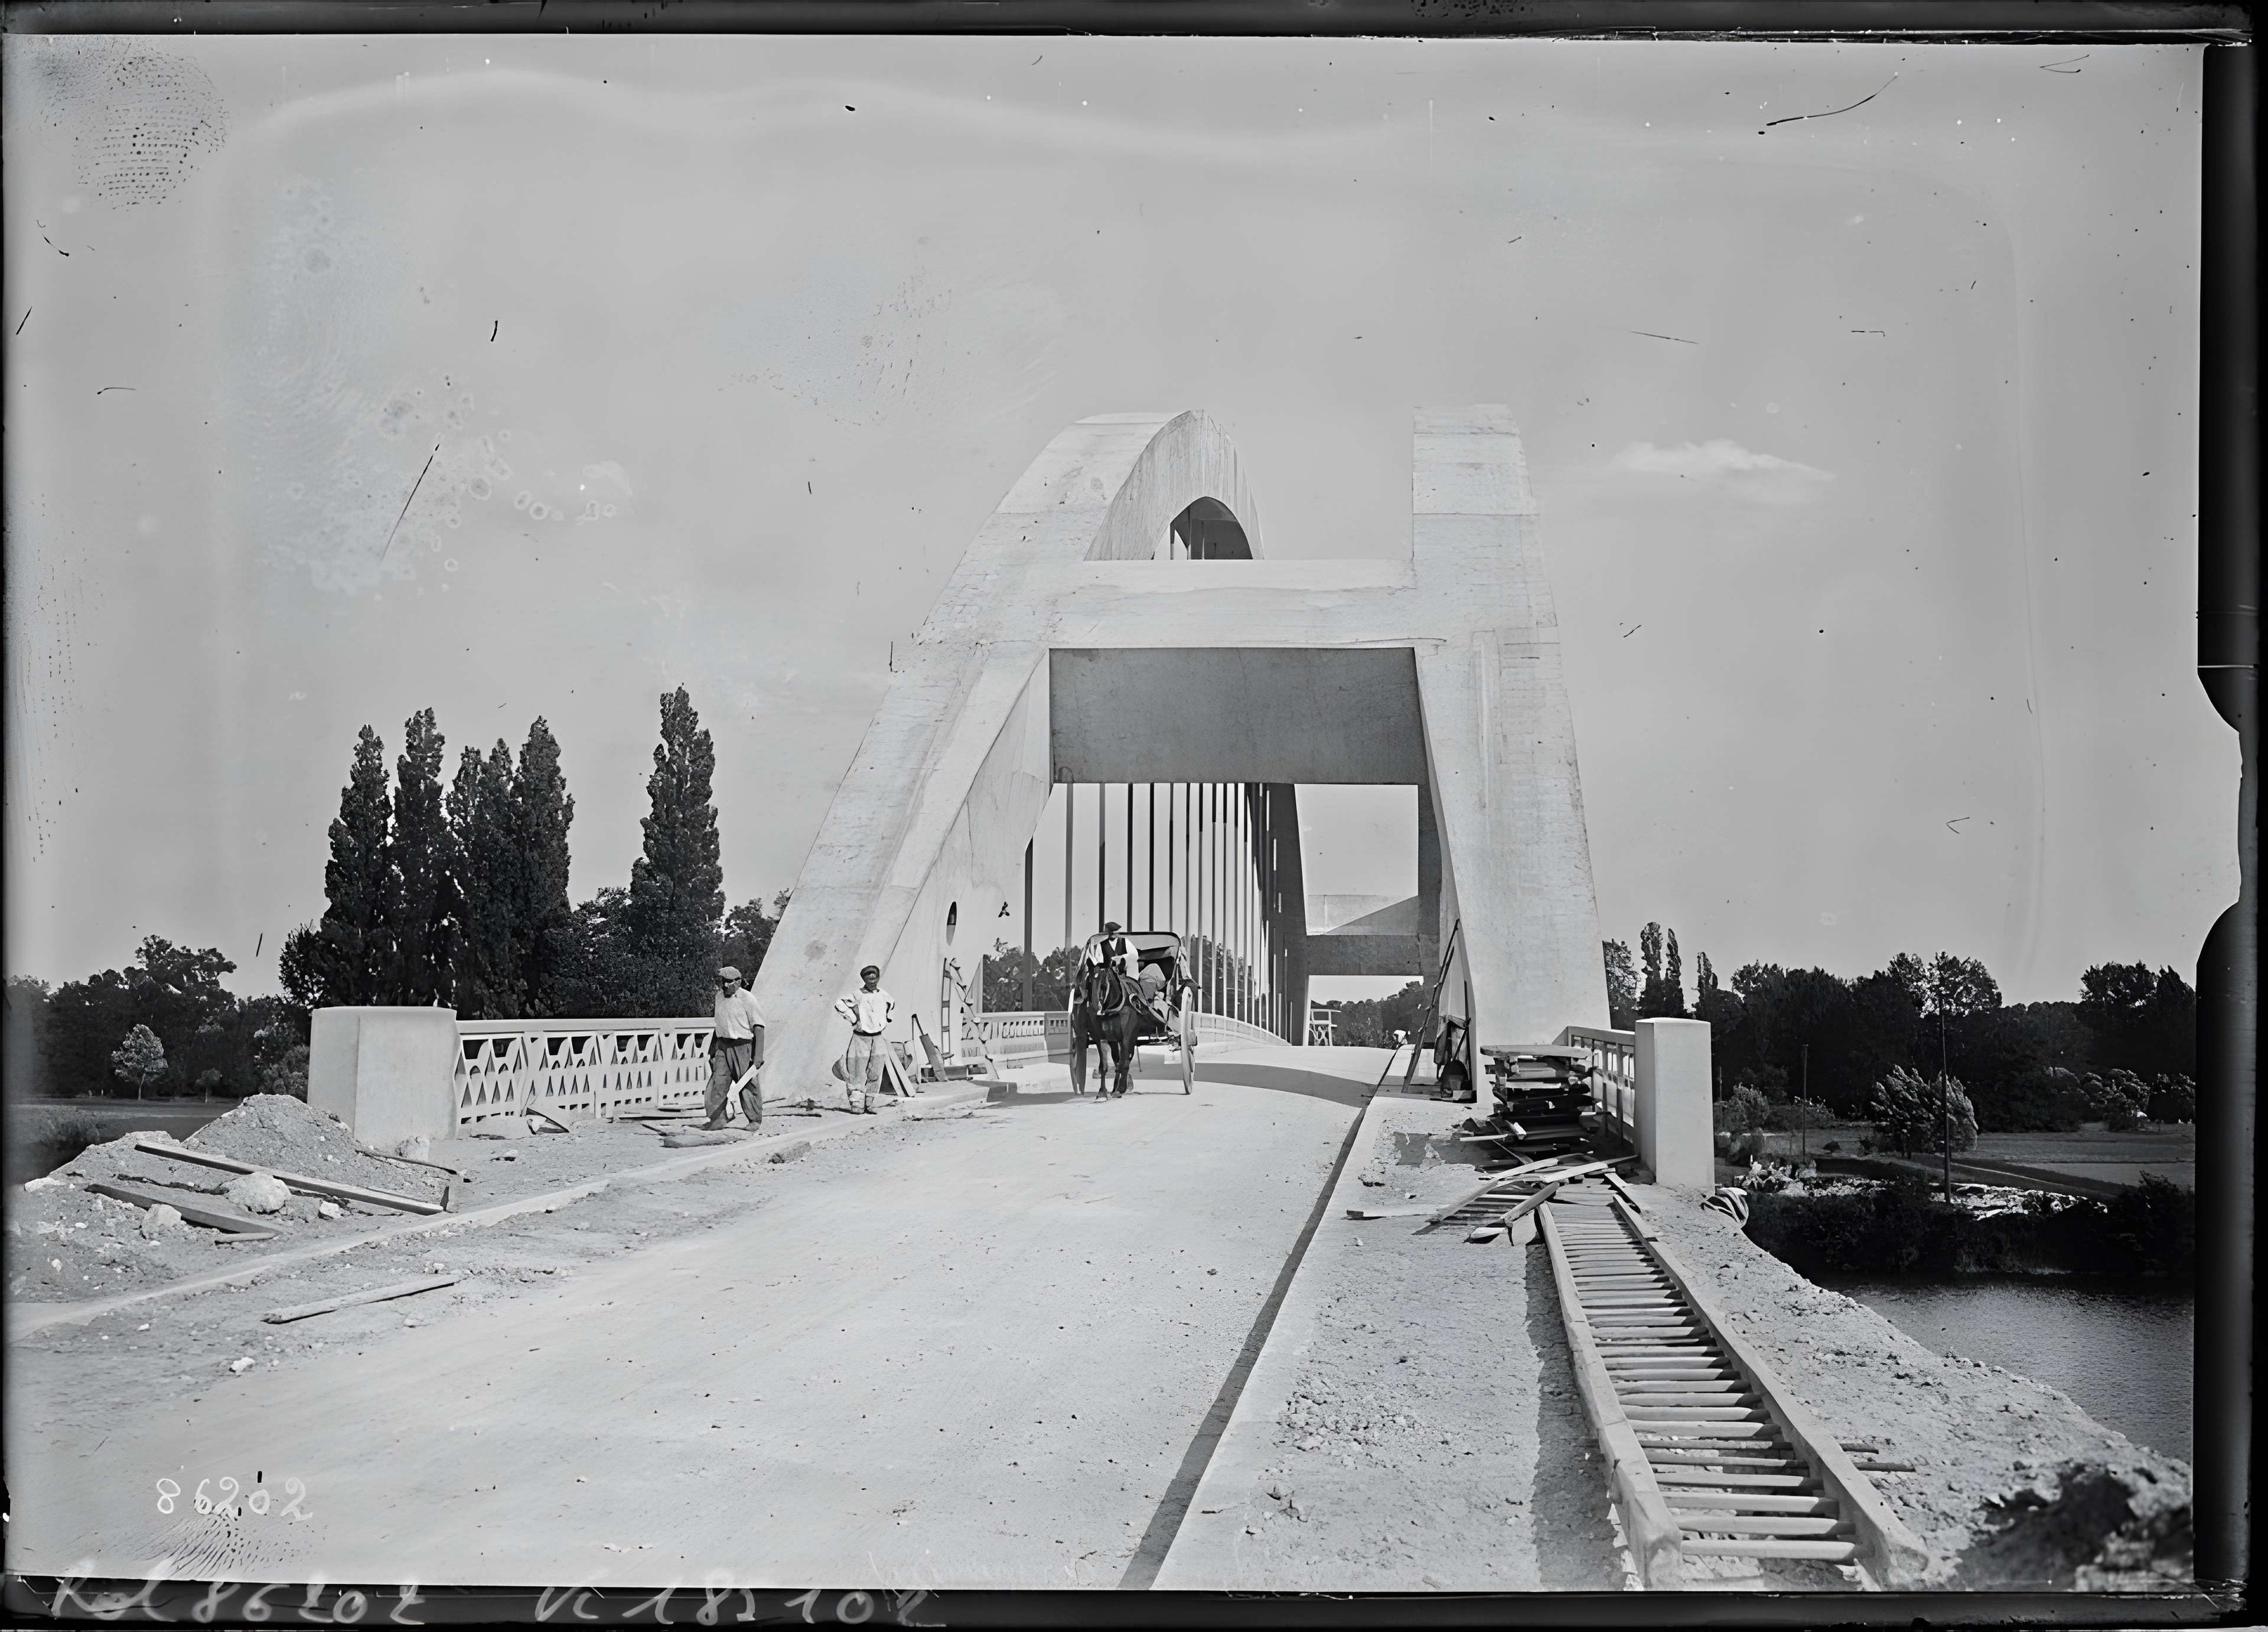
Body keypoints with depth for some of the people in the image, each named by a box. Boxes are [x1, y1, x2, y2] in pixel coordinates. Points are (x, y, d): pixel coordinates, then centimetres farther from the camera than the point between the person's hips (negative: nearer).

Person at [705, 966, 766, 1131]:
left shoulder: (747, 998, -8)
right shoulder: (719, 997, 11)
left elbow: (758, 1027, -10)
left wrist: (758, 1055, -16)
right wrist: (712, 1050, 20)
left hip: (743, 1046, -5)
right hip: (723, 1046, 6)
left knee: (748, 1085, -1)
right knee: (718, 1083, -4)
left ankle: (755, 1120, 11)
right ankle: (717, 1119, -1)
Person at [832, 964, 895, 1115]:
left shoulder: (883, 995, 5)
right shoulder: (858, 995, -12)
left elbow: (893, 1005, 26)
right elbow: (839, 1003, -18)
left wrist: (886, 1022, 16)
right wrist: (853, 1019, -14)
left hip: (877, 1039, 5)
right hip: (861, 1038, -5)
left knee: (875, 1075, 5)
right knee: (859, 1075, -5)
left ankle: (869, 1105, 14)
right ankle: (857, 1106, 0)